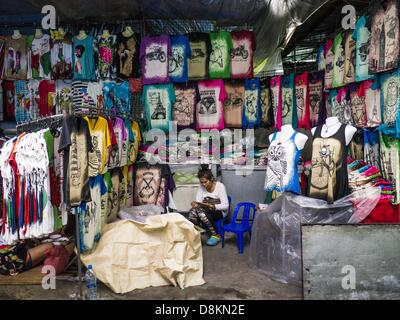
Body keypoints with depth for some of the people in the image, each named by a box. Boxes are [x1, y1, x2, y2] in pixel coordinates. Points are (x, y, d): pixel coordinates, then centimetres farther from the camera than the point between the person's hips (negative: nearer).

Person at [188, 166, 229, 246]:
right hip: (206, 210, 4)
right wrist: (195, 204, -27)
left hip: (219, 211, -4)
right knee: (192, 211, -29)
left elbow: (225, 206, -17)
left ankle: (215, 235, -20)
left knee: (201, 212, -34)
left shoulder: (220, 186, -14)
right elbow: (198, 201, -3)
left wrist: (212, 206, -33)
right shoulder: (201, 187, 0)